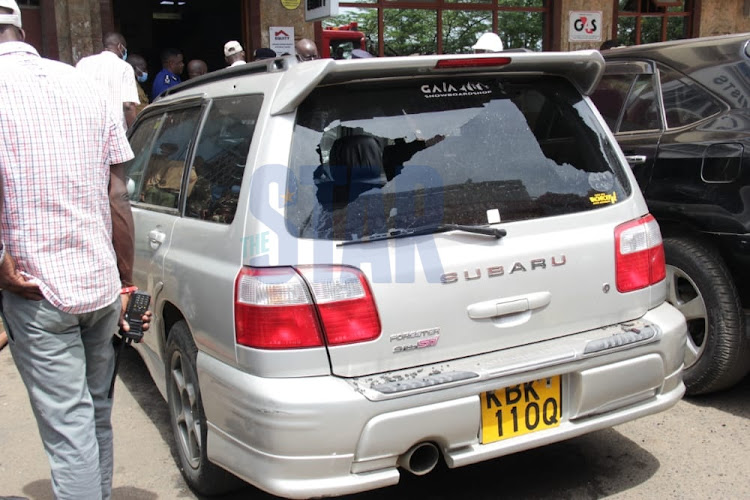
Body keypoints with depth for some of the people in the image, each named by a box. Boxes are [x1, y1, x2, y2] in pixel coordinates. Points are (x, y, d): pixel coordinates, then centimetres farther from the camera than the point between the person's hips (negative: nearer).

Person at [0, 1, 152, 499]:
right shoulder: (86, 86, 7)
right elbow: (118, 196, 6)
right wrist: (127, 282, 11)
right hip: (102, 285, 6)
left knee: (69, 432, 2)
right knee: (97, 416, 20)